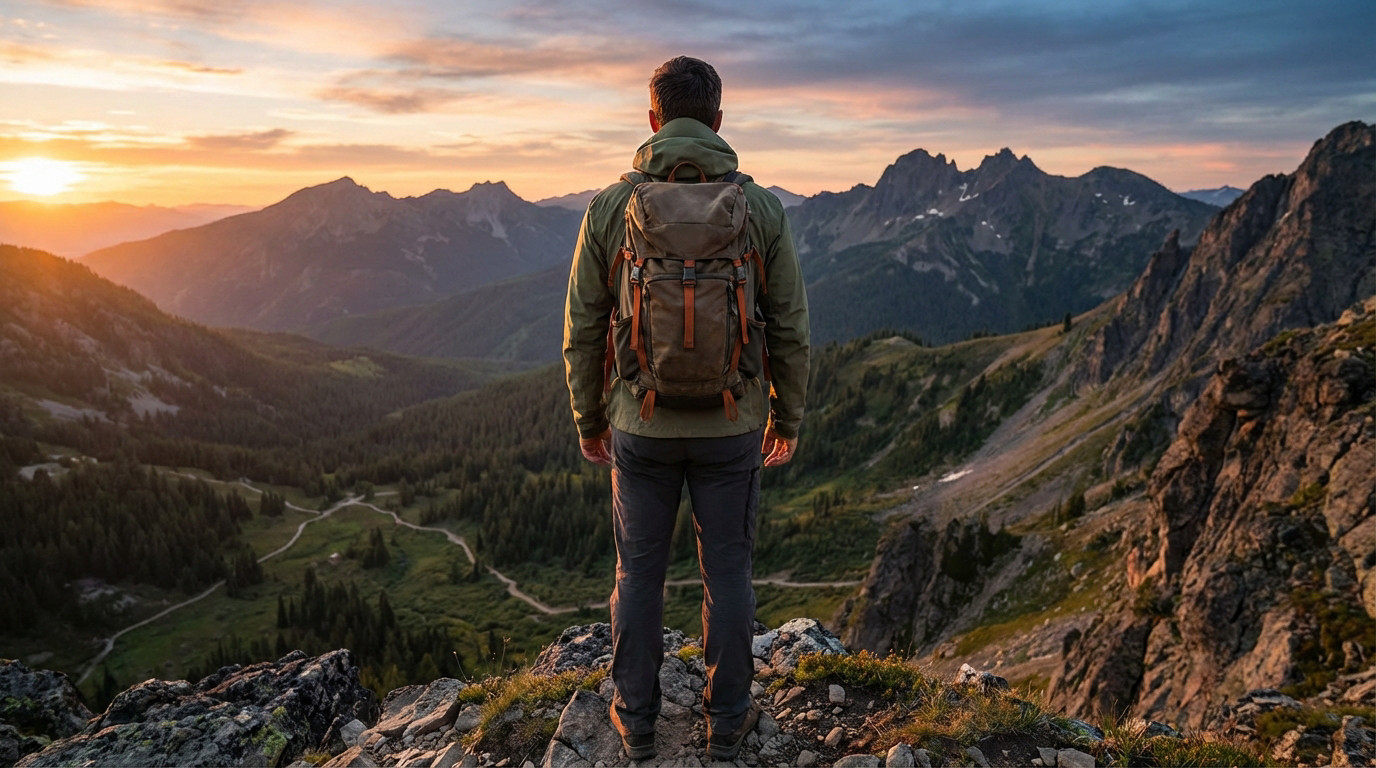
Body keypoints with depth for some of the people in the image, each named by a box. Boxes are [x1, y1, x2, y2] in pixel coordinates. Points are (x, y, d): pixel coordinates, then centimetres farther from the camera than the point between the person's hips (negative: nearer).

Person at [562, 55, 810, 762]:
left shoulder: (609, 208, -7)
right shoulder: (761, 209, -6)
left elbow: (583, 329, -3)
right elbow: (789, 329, -2)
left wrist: (588, 420, 10)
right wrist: (787, 419, 11)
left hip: (640, 427, 0)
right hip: (731, 429, 0)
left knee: (639, 571, 15)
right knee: (727, 571, 14)